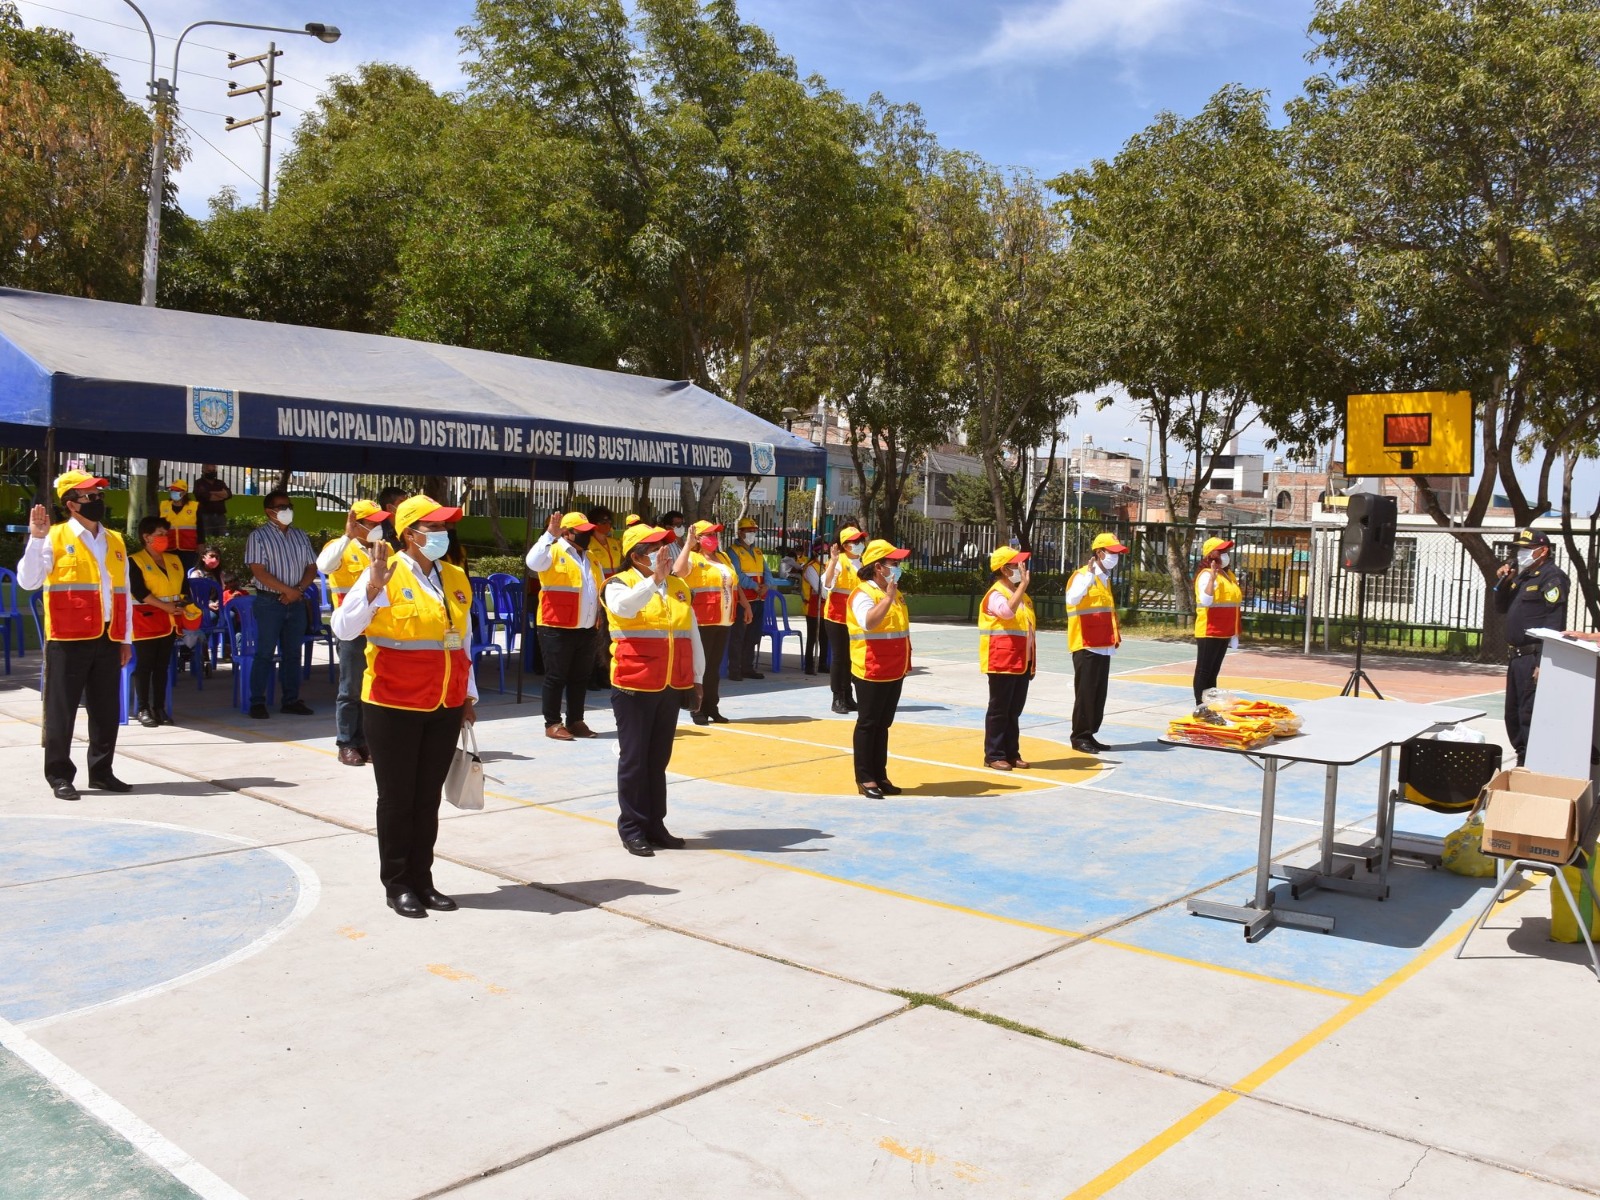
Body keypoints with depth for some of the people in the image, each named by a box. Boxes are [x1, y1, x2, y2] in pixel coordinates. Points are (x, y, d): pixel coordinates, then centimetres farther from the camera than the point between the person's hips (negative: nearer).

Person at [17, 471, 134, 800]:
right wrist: (36, 538, -20)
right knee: (62, 709, 2)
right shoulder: (55, 538, -2)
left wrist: (126, 638, 14)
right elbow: (28, 581, -12)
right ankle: (59, 776, 10)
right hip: (68, 639, -5)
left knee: (106, 710, 9)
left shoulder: (115, 541, 14)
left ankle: (101, 771, 19)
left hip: (108, 639, 5)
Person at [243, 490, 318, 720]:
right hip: (269, 602, -5)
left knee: (293, 653, 9)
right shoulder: (258, 536, -5)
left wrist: (298, 590, -8)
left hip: (296, 602, 5)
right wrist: (288, 590, -14)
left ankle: (291, 700, 15)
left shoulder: (300, 535, 11)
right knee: (264, 653, -2)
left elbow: (312, 567, 9)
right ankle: (257, 702, 4)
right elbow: (259, 571, -13)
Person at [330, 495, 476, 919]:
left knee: (429, 798, 11)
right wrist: (373, 586, -25)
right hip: (394, 707, -5)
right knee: (397, 798, 6)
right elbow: (344, 629, -14)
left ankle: (422, 880, 22)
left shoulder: (456, 579, 8)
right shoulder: (385, 575, -8)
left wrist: (468, 695, 15)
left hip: (445, 708, 5)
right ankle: (397, 885, 17)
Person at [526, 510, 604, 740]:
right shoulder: (554, 552, -4)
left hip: (586, 630, 7)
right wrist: (550, 535, -30)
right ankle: (552, 723, 6)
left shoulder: (591, 558, 17)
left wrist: (597, 622, 15)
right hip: (558, 629, -7)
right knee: (556, 677, -1)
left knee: (580, 677, 11)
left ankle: (576, 721, 19)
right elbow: (533, 563, -26)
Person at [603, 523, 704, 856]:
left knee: (658, 759, 12)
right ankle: (632, 829, 9)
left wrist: (696, 679, 15)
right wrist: (655, 578, -33)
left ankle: (655, 825, 21)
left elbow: (693, 635, 15)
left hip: (672, 688, 5)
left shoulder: (679, 587, 11)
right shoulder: (620, 584, -4)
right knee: (634, 758, 1)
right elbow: (624, 607, -29)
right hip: (635, 687, -5)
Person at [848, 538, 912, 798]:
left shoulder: (895, 594, 14)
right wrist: (888, 597, -32)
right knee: (868, 724, -2)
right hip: (872, 672, -8)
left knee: (883, 724, 13)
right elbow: (869, 623, -32)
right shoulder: (863, 594, -13)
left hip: (895, 672, 8)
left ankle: (879, 775, 20)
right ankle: (864, 778, 4)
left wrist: (906, 663, 22)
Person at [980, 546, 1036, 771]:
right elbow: (1008, 611, -34)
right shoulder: (996, 594, -11)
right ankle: (994, 755, 6)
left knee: (1015, 711, 13)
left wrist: (1032, 663, 17)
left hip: (1022, 664, 8)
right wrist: (1023, 584, -31)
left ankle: (1012, 753, 20)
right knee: (999, 710, -1)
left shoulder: (1023, 595, 16)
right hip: (1002, 663, -8)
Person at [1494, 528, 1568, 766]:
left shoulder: (1552, 577, -11)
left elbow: (1554, 623, -18)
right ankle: (1523, 762, 26)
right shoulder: (1522, 577, 17)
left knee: (1529, 716, -10)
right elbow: (1501, 608, 23)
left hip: (1535, 658, -10)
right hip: (1517, 657, 10)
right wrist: (1503, 583, 5)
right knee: (1513, 715, 16)